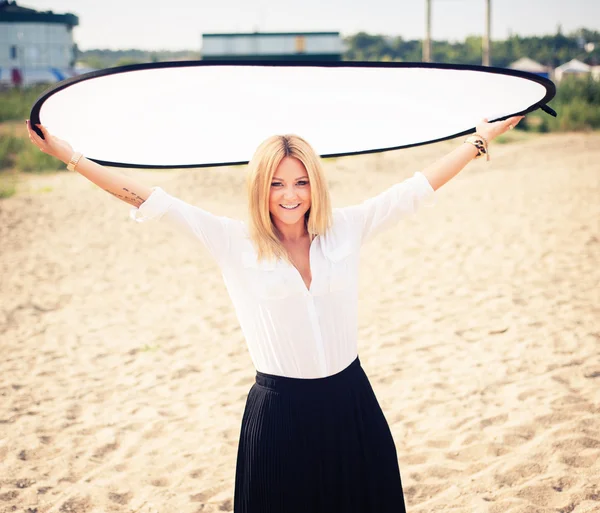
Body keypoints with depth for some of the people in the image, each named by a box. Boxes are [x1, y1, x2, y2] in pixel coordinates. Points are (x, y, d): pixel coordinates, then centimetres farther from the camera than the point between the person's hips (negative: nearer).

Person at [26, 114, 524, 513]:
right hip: (278, 412, -2)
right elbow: (150, 200, -8)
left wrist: (483, 137, 8)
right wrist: (71, 156, -10)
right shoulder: (236, 243, -6)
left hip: (350, 403, 2)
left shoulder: (347, 228, -1)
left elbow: (419, 186, 4)